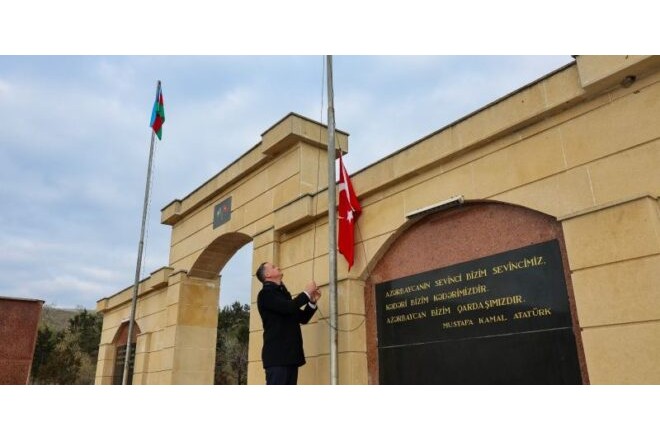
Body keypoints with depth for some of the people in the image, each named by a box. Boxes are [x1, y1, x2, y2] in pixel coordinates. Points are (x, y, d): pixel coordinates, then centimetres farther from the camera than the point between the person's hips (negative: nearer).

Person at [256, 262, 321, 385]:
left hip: (290, 353, 8)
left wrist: (312, 301, 5)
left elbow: (302, 318, 21)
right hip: (277, 354, -8)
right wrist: (306, 293, -7)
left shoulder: (283, 293, 20)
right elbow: (288, 308, -21)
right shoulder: (266, 293, -5)